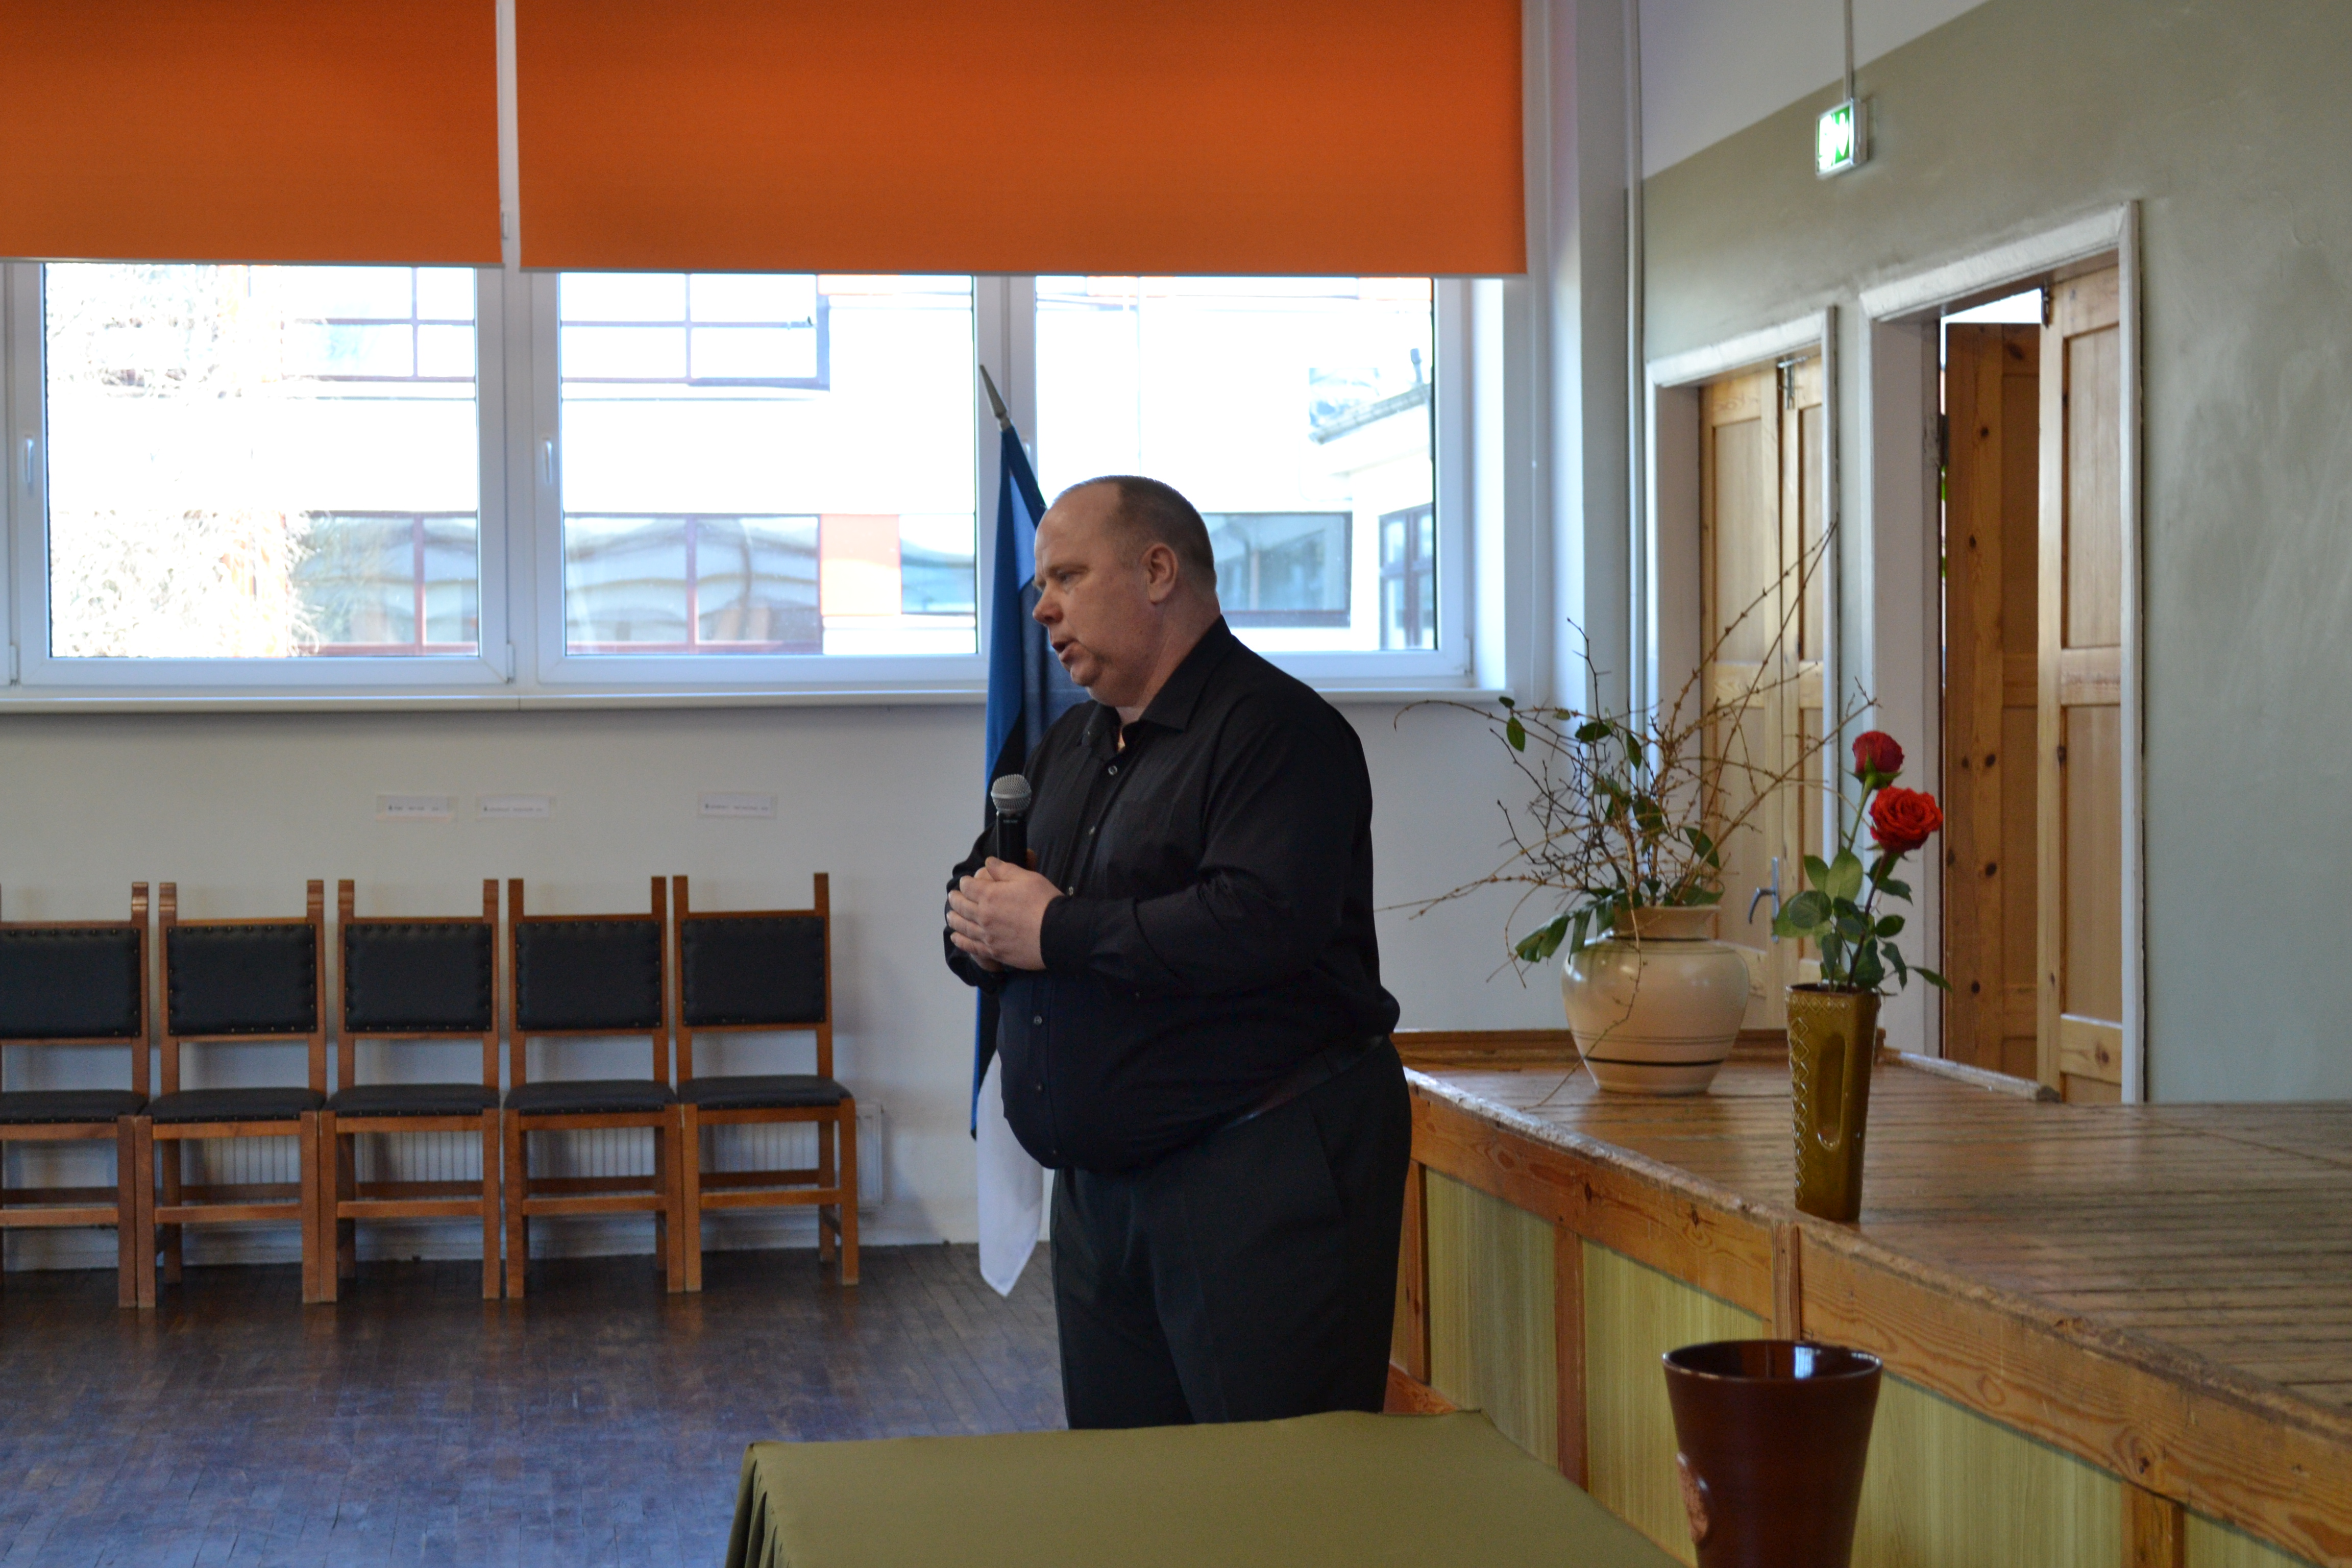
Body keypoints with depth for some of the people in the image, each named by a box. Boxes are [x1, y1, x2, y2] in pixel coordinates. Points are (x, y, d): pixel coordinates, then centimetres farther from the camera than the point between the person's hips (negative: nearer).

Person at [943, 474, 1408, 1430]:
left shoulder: (1276, 730, -12)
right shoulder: (1072, 745, 19)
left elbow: (1259, 925, -26)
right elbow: (979, 892, 22)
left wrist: (1056, 932, -18)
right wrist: (980, 928, -4)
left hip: (1265, 1178, -9)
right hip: (1100, 1186, 9)